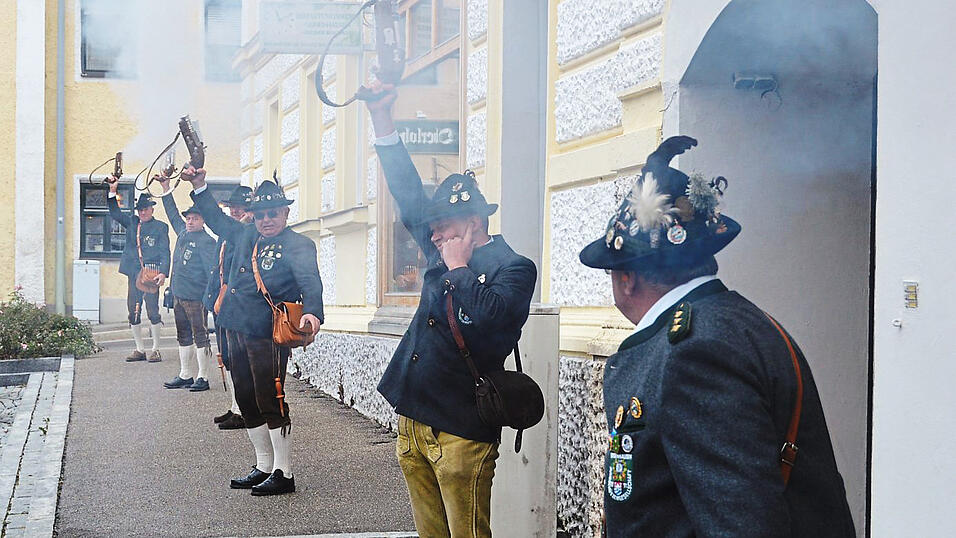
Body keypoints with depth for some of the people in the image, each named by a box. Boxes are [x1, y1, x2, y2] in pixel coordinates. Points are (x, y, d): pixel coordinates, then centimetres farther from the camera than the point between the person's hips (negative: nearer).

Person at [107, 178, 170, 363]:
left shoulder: (160, 227, 2)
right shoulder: (131, 222, 15)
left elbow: (165, 252, -3)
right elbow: (115, 213, 14)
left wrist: (163, 273, -16)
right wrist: (113, 191, 1)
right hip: (133, 274, 5)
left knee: (153, 312, -6)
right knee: (133, 312, 6)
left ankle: (155, 349, 3)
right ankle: (140, 349, 14)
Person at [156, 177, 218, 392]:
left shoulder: (206, 241, -10)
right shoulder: (183, 233, 13)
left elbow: (212, 269, -14)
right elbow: (173, 214, 28)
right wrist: (166, 189, 27)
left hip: (196, 296, -9)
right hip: (178, 294, 9)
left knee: (200, 336, -4)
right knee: (183, 336, 14)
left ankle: (203, 378, -1)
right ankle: (185, 376, 21)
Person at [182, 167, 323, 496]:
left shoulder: (298, 245, -6)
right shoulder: (246, 237, 14)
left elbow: (310, 281, -21)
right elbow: (217, 220, 30)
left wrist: (312, 312, -39)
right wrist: (199, 187, 21)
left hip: (267, 336, -8)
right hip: (236, 331, 8)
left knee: (270, 403, -5)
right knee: (248, 403, 13)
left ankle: (283, 474, 3)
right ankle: (264, 467, 26)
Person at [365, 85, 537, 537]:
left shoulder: (513, 268, -7)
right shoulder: (443, 256, 13)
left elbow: (486, 317, -26)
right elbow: (410, 198, 15)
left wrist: (459, 267, -10)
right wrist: (382, 119, 10)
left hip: (461, 431, -7)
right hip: (412, 423, 8)